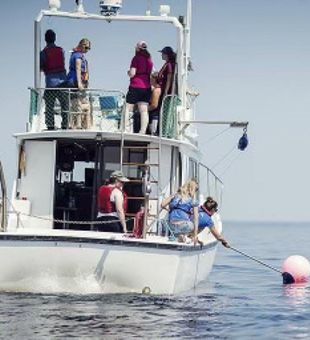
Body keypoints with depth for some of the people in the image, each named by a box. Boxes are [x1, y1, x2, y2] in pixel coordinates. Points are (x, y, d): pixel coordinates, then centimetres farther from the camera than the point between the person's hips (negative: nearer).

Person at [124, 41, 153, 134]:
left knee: (128, 108, 3)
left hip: (135, 86, -6)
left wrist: (128, 72, 6)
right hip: (147, 87, 6)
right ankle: (143, 131, -5)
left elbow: (132, 73, -14)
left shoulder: (136, 58, -9)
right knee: (144, 110, 1)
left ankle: (126, 129, -6)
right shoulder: (149, 59, 11)